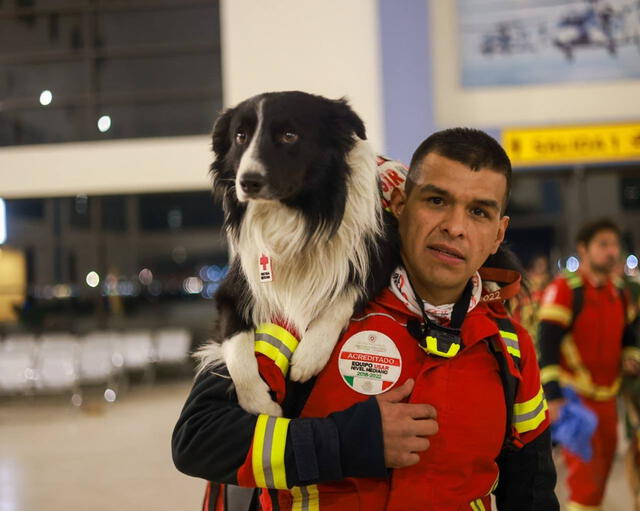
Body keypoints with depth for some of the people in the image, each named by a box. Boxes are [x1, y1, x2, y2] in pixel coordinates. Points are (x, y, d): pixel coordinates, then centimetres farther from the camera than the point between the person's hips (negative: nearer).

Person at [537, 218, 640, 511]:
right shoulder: (564, 289, -12)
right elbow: (547, 346, -18)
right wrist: (553, 397, -25)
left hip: (606, 398, 7)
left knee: (601, 473, 14)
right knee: (587, 479, -11)